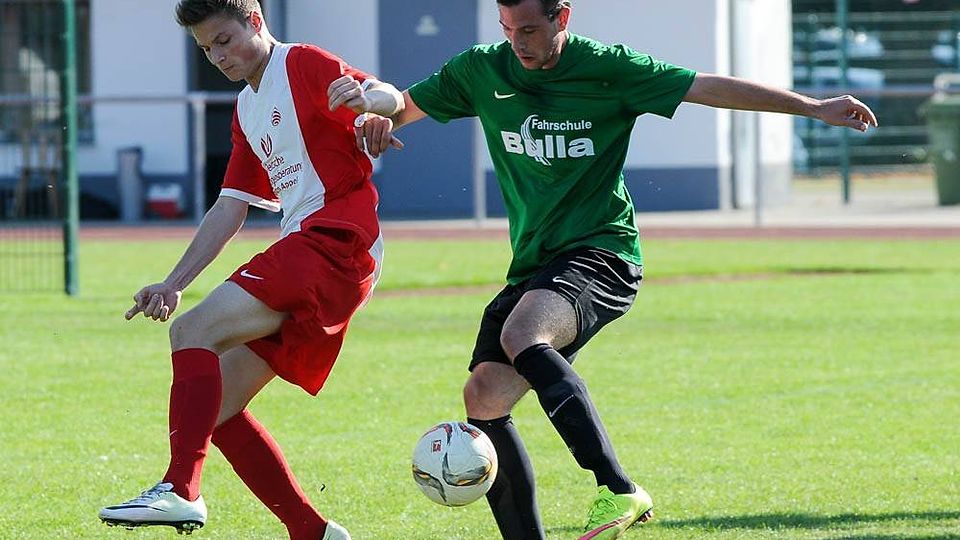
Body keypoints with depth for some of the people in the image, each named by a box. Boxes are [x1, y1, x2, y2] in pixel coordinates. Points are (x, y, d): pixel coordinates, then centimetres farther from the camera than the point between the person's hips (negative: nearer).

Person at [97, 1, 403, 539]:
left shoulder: (303, 66, -1)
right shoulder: (248, 111, 25)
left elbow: (391, 98, -15)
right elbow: (231, 208, 27)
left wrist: (366, 98, -39)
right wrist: (174, 284, 20)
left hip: (334, 242, -10)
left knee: (194, 330, -23)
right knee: (217, 405, 4)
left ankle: (181, 490, -34)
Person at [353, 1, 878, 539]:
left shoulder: (607, 68, -6)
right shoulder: (482, 71, 5)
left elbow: (710, 87, -4)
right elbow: (404, 106, 16)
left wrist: (813, 106, -6)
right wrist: (376, 120, -9)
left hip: (599, 254, -6)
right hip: (532, 267, 6)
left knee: (519, 337, -34)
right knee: (484, 398, -10)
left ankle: (619, 491, -39)